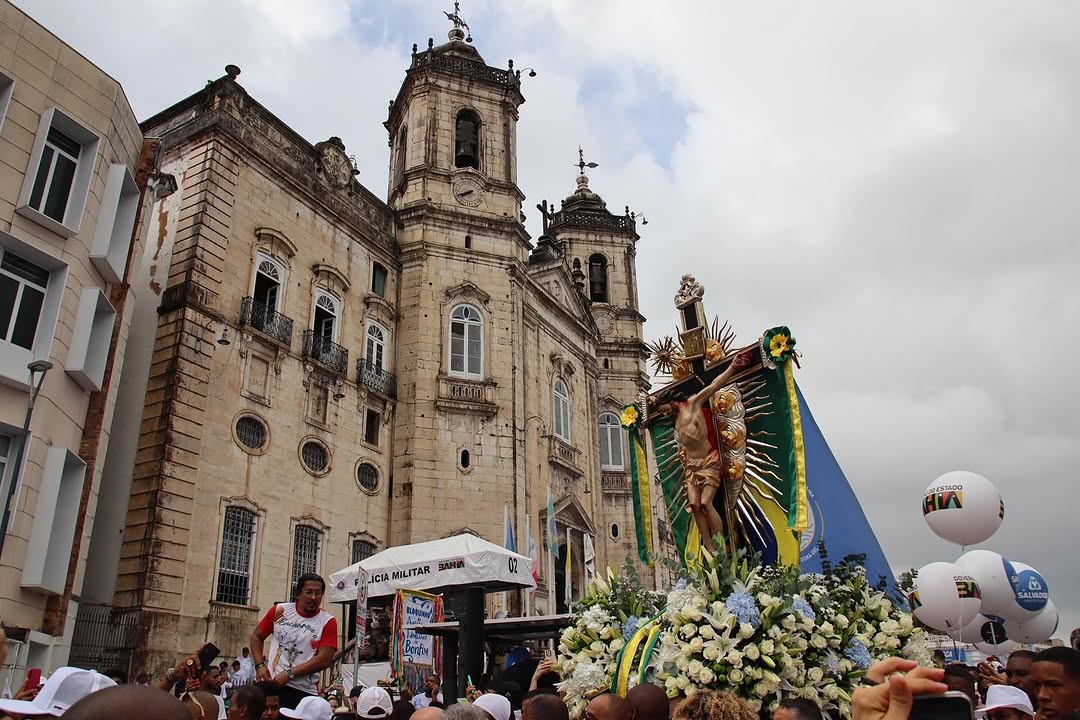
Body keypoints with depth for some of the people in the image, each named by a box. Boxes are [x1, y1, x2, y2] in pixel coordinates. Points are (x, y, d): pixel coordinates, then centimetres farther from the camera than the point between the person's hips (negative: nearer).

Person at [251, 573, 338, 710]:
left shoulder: (328, 622, -5)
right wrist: (260, 665, -2)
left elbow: (324, 660, -12)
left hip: (304, 692, -1)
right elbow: (257, 636, 13)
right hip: (271, 685, 2)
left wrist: (289, 674, -16)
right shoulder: (280, 611, 2)